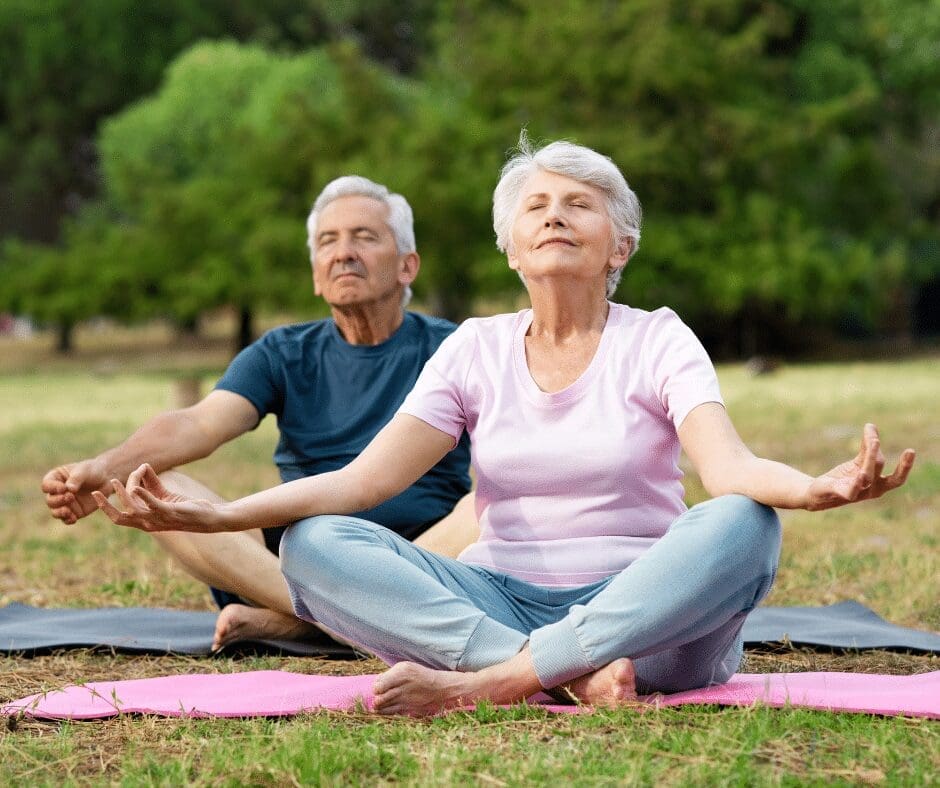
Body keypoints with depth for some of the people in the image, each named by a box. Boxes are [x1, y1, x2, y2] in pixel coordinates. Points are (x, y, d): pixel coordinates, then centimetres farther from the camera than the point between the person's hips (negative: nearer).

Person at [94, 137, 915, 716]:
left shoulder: (658, 341, 3)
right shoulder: (476, 350, 10)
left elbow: (729, 464, -17)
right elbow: (361, 480, -2)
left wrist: (815, 488, -42)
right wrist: (214, 515, -19)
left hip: (646, 613, -2)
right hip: (501, 603, 2)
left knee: (740, 524, -33)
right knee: (314, 545, -22)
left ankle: (485, 682, -35)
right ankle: (572, 675, -34)